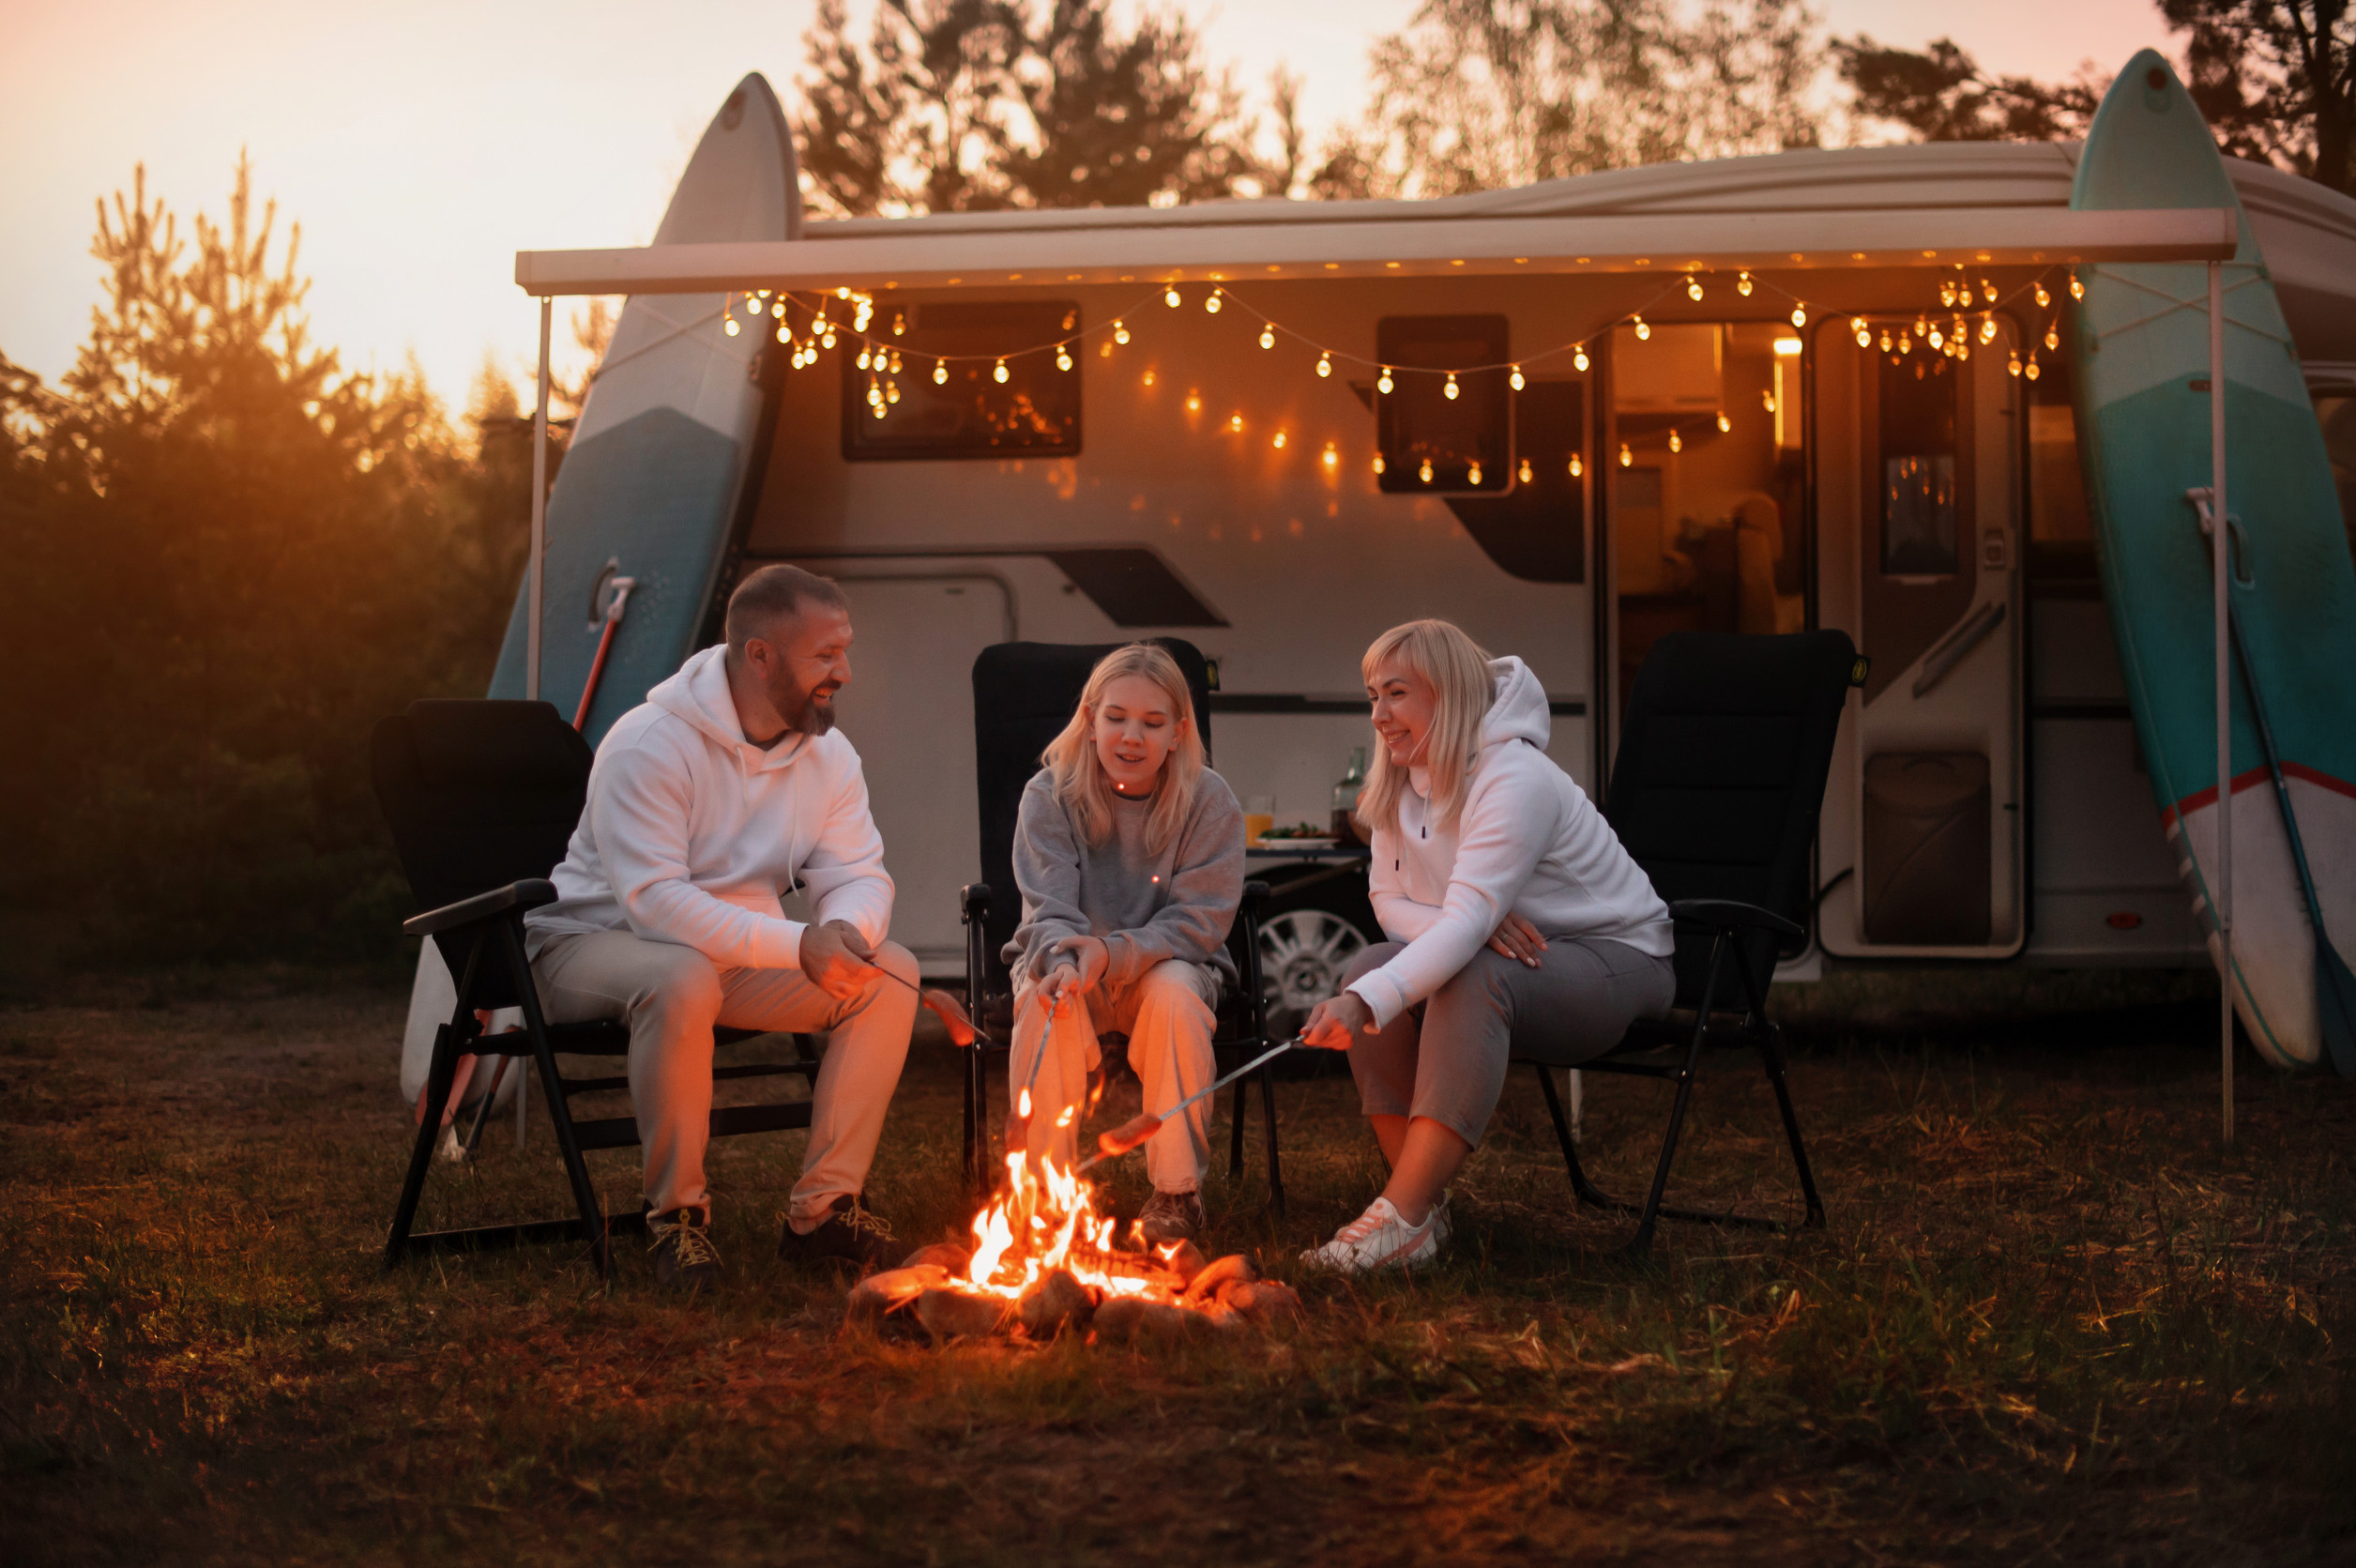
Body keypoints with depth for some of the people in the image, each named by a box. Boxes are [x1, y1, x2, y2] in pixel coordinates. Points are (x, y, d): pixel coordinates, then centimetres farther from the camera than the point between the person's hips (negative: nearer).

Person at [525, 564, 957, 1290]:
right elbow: (654, 901, -31)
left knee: (890, 971, -14)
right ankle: (675, 1214, -24)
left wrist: (845, 929, -28)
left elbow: (860, 878, -2)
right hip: (595, 942, -6)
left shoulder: (828, 754, 0)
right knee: (683, 978, -41)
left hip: (739, 957, 7)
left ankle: (822, 1207, -10)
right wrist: (796, 945, -38)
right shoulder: (649, 745, -23)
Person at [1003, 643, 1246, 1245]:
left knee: (1175, 990, -33)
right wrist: (1063, 958, -39)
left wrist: (1112, 954, -32)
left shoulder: (1209, 802, -10)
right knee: (1045, 997, -32)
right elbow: (1049, 910, -14)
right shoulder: (1049, 795, -8)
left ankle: (1177, 1189, -21)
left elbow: (1195, 923, -15)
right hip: (1066, 960, 1)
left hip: (1169, 964, 0)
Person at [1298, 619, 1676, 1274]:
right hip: (1510, 950, 8)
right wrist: (1475, 921, -21)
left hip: (1618, 961, -7)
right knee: (1371, 966, -19)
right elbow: (1388, 899, 2)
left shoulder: (1515, 781, -26)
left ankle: (1403, 1218, -39)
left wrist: (1364, 1004, -51)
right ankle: (1425, 1208, -19)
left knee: (1472, 978, -37)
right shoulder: (1402, 784, 1)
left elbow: (1464, 928, -37)